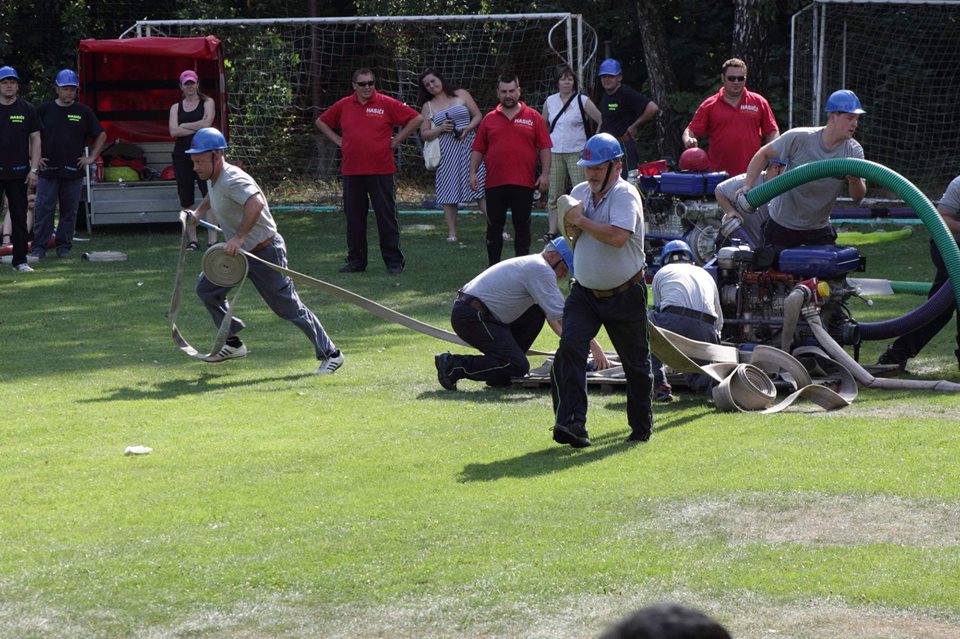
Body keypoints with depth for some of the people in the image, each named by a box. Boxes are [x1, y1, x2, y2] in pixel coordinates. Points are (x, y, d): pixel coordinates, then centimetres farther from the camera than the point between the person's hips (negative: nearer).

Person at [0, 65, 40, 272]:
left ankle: (20, 260, 9)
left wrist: (34, 170, -1)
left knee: (19, 217, 3)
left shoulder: (27, 110, 7)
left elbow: (35, 140, 7)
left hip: (19, 173, 1)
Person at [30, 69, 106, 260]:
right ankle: (39, 246, -1)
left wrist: (91, 158, 5)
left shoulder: (84, 112, 6)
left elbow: (101, 135, 13)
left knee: (69, 210, 5)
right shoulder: (44, 110, 4)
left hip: (74, 171, 1)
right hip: (48, 170, -1)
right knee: (43, 209, -5)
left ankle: (64, 246, 13)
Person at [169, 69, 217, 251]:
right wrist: (197, 129, -7)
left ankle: (212, 239, -13)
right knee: (186, 200, 3)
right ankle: (192, 240, 9)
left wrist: (184, 126, -2)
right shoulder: (176, 107, 14)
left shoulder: (207, 102, 7)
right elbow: (173, 131, -1)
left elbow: (207, 123, -9)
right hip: (182, 154, 3)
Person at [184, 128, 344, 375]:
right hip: (239, 252, 10)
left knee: (289, 308, -5)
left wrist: (239, 237, -47)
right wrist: (198, 212, 17)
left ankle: (330, 354, 5)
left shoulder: (232, 180, -27)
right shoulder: (213, 177, 3)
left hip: (264, 251, -10)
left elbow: (256, 202, -46)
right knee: (207, 288, 11)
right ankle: (233, 343, 21)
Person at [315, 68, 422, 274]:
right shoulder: (343, 106, 7)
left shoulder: (386, 104, -2)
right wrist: (337, 140, 10)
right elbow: (321, 122, 22)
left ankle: (394, 262, 3)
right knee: (354, 218, 7)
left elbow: (416, 119, 0)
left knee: (387, 216, -1)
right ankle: (356, 260, 16)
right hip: (352, 171, 3)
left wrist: (397, 140, -2)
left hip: (381, 170, -3)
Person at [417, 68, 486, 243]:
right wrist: (441, 129, -9)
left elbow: (478, 115, 10)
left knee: (480, 186, -8)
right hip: (446, 150, 1)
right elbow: (424, 134, 9)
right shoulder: (428, 107, 12)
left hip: (469, 145, -1)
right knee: (449, 191, -1)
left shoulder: (461, 95, 10)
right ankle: (452, 232, 4)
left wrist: (467, 128, -9)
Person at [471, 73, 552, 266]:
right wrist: (473, 172, 0)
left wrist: (545, 174, -6)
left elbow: (544, 148, 2)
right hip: (494, 183, 2)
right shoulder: (489, 119, 9)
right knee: (494, 227, 6)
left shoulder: (533, 117, 4)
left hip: (524, 184, -1)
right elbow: (478, 150, 10)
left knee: (522, 226, 3)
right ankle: (493, 268, 14)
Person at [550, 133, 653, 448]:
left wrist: (581, 221, -21)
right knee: (569, 348, -17)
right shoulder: (580, 192, 6)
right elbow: (568, 230, 15)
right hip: (585, 292, 5)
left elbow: (618, 236, -31)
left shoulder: (625, 195, -16)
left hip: (624, 294, -5)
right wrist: (571, 226, -8)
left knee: (635, 363, 9)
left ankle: (642, 425, 27)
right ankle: (572, 423, -23)